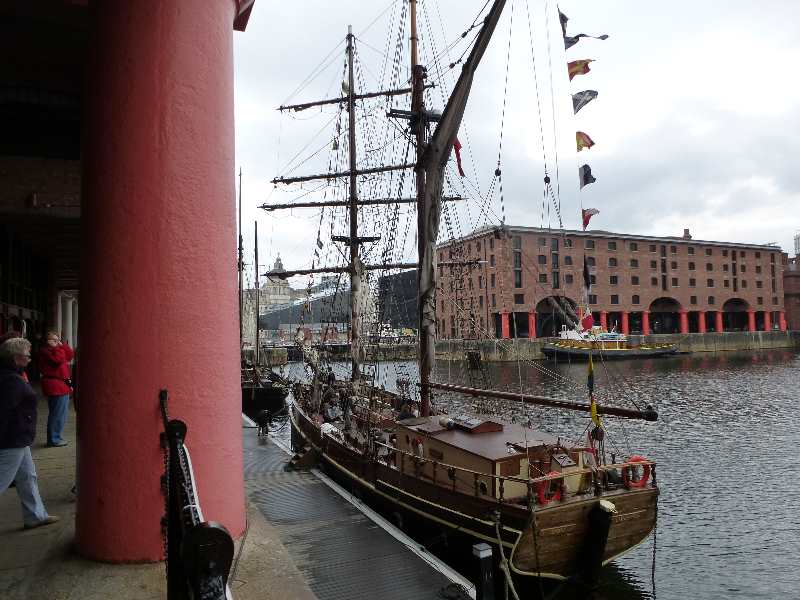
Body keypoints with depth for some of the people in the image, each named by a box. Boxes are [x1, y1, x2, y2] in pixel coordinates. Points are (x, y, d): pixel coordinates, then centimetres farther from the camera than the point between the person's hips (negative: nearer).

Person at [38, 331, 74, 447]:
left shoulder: (57, 349, 19)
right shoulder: (45, 350, -10)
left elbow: (71, 355, 11)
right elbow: (59, 359, -25)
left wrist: (62, 345, 4)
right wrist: (58, 347, -15)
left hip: (62, 386, 10)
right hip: (56, 386, -10)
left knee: (59, 413, 17)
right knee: (58, 414, -8)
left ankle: (55, 438, 26)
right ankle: (54, 439, -3)